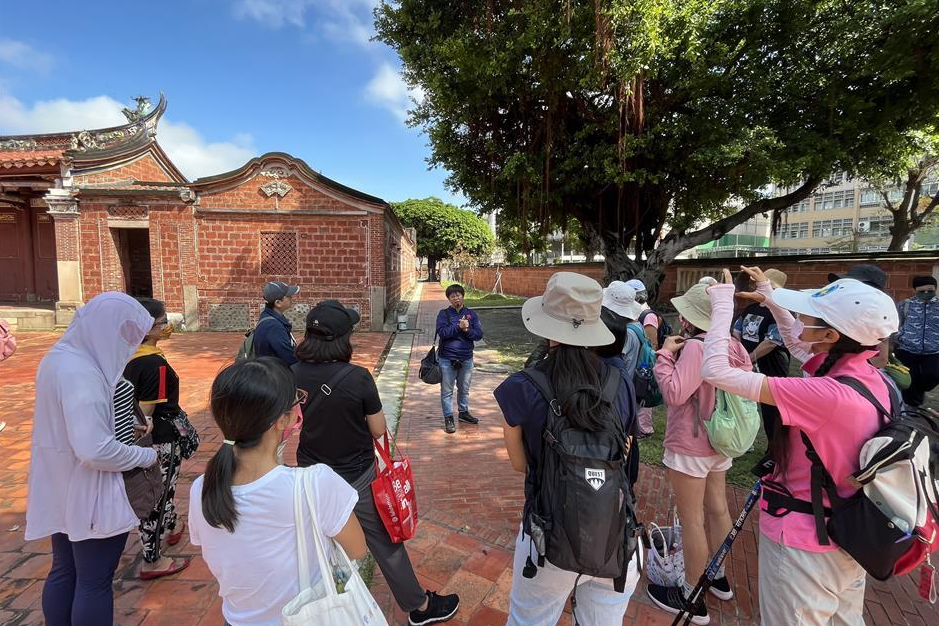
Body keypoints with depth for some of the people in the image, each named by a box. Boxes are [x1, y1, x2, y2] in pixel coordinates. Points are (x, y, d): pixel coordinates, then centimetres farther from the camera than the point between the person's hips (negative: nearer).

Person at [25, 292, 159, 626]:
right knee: (94, 582, 9)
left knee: (64, 572, 24)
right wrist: (146, 455, -17)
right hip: (88, 497, -9)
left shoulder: (59, 356, 1)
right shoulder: (82, 373, -28)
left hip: (61, 491, 9)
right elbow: (95, 450, -32)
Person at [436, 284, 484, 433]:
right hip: (447, 359, -3)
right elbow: (442, 332, -17)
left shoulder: (471, 314, 4)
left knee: (464, 389, 18)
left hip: (466, 359, 3)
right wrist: (459, 327, -21)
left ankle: (463, 412, 36)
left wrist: (467, 330, -19)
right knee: (447, 390, 3)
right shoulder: (444, 313, -3)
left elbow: (479, 334, -3)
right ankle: (448, 418, 15)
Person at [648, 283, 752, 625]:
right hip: (719, 441, 9)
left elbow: (674, 393, -29)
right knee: (717, 509, 23)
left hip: (690, 446, -9)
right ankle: (718, 575, 43)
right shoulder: (732, 345, -1)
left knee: (691, 519, 5)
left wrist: (665, 353, -19)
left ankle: (692, 599, 21)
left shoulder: (696, 346, -26)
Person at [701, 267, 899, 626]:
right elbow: (799, 347, 13)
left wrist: (723, 305, -23)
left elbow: (716, 371, -34)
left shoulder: (828, 395, -33)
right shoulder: (872, 379, -7)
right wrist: (772, 298, 11)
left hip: (805, 544, -8)